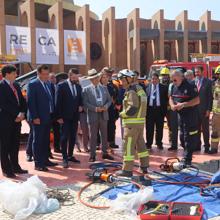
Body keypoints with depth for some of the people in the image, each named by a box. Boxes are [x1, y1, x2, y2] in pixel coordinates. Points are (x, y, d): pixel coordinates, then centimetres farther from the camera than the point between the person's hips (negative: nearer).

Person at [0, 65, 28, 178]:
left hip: (16, 120, 7)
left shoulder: (16, 86, 13)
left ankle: (15, 166, 22)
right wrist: (16, 115, -15)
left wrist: (22, 113, -3)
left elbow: (22, 101, 13)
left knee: (15, 145, 13)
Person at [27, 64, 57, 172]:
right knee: (38, 141, 1)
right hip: (38, 118, -7)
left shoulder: (48, 84, 12)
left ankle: (45, 160, 25)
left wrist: (53, 114, 10)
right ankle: (38, 163, 8)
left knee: (46, 140, 14)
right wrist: (35, 117, -18)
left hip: (48, 117, 7)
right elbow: (31, 102, -14)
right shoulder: (32, 84, -10)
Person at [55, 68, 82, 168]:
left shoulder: (78, 87, 10)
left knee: (73, 137, 11)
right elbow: (58, 102, -9)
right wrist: (59, 117, -13)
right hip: (65, 117, -6)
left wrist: (80, 106, -1)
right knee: (64, 137, -2)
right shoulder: (61, 86, -7)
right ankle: (65, 158, 3)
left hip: (75, 116, 6)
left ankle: (70, 155, 22)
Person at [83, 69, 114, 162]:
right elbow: (85, 103, -9)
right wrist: (95, 108, -19)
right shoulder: (86, 89, -2)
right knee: (93, 137, 4)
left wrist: (106, 106, -9)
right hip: (93, 116, -4)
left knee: (104, 135, 11)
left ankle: (104, 153, 23)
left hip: (103, 115, 4)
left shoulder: (104, 88, 11)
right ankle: (92, 155, 13)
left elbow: (109, 100, 12)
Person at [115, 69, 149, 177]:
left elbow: (133, 108, -25)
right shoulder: (139, 88, 12)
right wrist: (125, 112, 11)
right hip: (140, 121, 10)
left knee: (128, 145, -4)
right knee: (141, 143, 17)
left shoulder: (132, 91, -17)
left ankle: (127, 169, 0)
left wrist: (122, 114, -9)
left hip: (132, 123, -10)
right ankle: (144, 166, 26)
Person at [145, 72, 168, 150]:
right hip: (150, 109, 0)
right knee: (149, 128, 5)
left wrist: (165, 110, -4)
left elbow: (166, 99, 4)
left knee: (159, 128, 6)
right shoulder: (147, 87, 5)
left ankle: (159, 143, 18)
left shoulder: (163, 87, 5)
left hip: (159, 109, 0)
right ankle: (149, 143, 14)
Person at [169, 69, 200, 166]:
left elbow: (197, 100, -17)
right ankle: (187, 156, 26)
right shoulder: (174, 87, 9)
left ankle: (187, 160, 3)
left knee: (189, 138, -3)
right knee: (183, 136, 13)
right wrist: (172, 105, -3)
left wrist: (183, 104, -22)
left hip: (190, 116, -7)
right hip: (180, 115, 7)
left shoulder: (190, 86, -13)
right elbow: (171, 98, 19)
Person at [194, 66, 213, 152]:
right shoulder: (193, 82, 7)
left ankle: (207, 146, 12)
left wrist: (208, 109, -11)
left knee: (205, 128, 4)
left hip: (204, 109, -3)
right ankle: (197, 145, 16)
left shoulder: (208, 82, -3)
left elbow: (210, 97, -5)